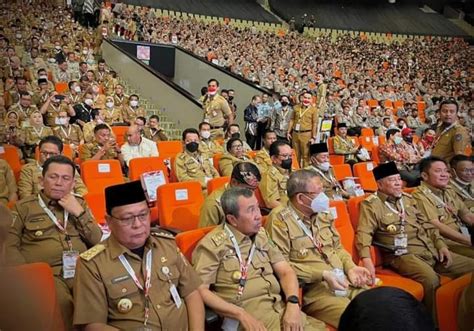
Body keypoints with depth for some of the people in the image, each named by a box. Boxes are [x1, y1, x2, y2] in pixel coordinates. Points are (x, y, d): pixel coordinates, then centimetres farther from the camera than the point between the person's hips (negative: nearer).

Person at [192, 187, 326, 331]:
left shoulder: (261, 235, 13)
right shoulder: (212, 244, -5)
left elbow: (285, 271, 11)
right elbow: (200, 290, -10)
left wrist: (293, 303, -7)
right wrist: (241, 314, -16)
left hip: (280, 307, 5)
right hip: (248, 314, -4)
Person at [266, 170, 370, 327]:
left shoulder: (323, 213, 11)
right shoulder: (280, 219, -12)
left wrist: (350, 267, 0)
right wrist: (322, 275, -19)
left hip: (344, 280, 7)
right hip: (312, 289, -7)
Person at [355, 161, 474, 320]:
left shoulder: (407, 198, 18)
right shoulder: (371, 204, -6)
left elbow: (425, 223, 22)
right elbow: (364, 233, -16)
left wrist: (440, 244, 8)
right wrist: (366, 259, -31)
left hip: (431, 249, 8)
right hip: (402, 254, -8)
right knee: (430, 279, -34)